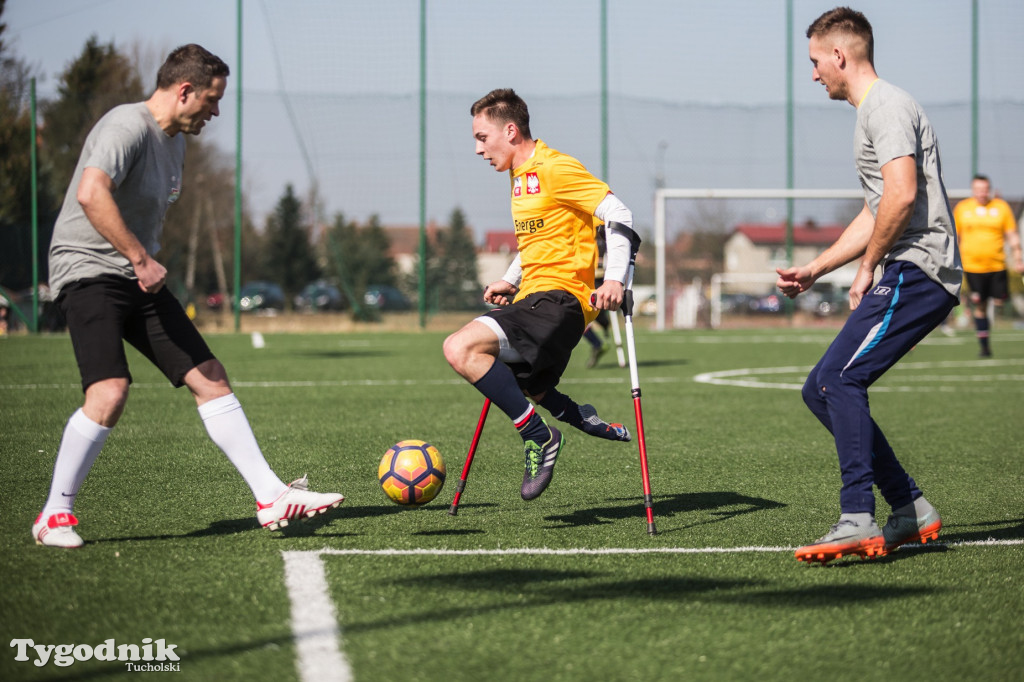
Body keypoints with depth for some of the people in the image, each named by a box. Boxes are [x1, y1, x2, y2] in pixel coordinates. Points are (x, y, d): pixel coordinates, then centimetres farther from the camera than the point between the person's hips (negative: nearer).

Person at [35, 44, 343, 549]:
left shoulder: (175, 140, 15)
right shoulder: (128, 126, -16)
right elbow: (91, 194, -32)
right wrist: (142, 260, -29)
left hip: (139, 279, 9)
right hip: (88, 271, -9)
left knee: (209, 378, 3)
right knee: (110, 390, -24)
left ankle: (271, 498, 5)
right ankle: (54, 516, -10)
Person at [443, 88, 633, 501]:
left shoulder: (555, 169, -11)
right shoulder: (520, 175, 19)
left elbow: (618, 215, -16)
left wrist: (614, 279, -27)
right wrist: (510, 281, 19)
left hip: (559, 300, -11)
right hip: (533, 299, 11)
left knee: (460, 349, -26)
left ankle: (539, 437, -20)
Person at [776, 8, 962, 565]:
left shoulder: (887, 106, -8)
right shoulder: (871, 112, 25)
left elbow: (903, 195, -23)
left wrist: (867, 268, -13)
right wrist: (814, 269, 29)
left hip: (916, 272, -11)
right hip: (907, 275, 11)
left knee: (839, 379, -20)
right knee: (820, 391, 8)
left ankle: (857, 522, -24)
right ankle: (910, 510, 9)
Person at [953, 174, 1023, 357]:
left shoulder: (1001, 207, 4)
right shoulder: (962, 208, 6)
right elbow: (955, 237, 13)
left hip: (997, 265, 0)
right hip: (972, 266, 0)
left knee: (999, 302, -6)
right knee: (980, 307, -1)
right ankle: (984, 345, 7)